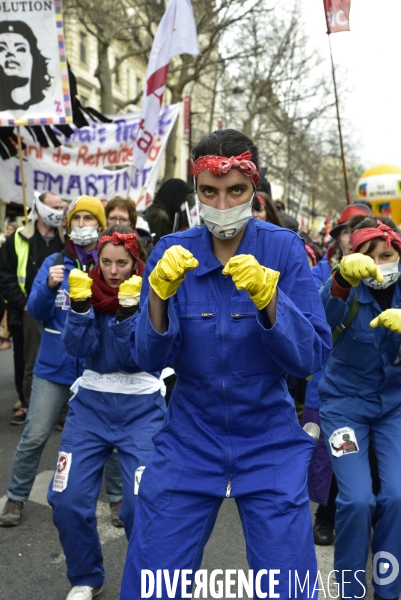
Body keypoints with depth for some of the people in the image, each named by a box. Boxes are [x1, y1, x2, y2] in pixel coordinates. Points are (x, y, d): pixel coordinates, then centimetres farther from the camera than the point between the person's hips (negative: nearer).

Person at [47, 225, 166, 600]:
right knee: (67, 501, -2)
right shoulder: (89, 288, 2)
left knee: (141, 505, -9)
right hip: (91, 403, 3)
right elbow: (79, 348, -9)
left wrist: (129, 309, -26)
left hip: (141, 407, -2)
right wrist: (80, 304, -22)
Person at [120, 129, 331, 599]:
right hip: (189, 440, 1)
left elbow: (311, 358, -13)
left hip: (270, 442, 0)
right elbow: (150, 360, -9)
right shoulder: (172, 252, -7)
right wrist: (158, 296, -28)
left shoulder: (284, 248, -9)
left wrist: (269, 299, -31)